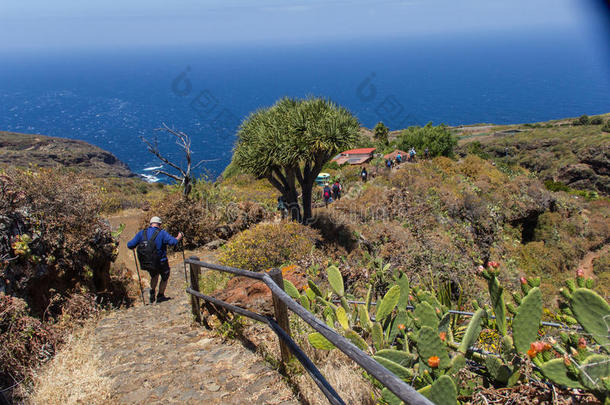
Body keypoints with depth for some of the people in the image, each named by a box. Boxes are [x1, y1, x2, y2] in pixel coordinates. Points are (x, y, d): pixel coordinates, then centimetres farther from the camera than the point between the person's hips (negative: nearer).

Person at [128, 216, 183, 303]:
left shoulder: (142, 233, -3)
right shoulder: (162, 233, -15)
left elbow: (130, 245, -6)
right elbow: (173, 242, -26)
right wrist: (179, 237, -7)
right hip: (161, 263, -4)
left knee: (154, 275, 35)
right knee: (165, 277, 25)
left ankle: (152, 293, 23)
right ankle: (160, 296, 35)